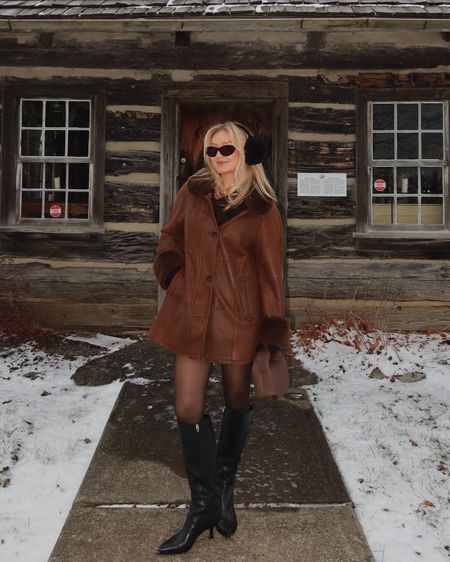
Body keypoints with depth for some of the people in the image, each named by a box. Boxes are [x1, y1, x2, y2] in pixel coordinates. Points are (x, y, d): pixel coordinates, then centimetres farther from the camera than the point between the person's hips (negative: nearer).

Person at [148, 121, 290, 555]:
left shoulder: (262, 208, -3)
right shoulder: (192, 192, 5)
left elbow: (270, 271, -4)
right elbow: (170, 238, 16)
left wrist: (273, 331, -9)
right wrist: (173, 277, -1)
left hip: (238, 317, -2)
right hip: (191, 313, 3)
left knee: (237, 402, 12)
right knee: (187, 409, 2)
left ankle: (224, 488, 36)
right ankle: (203, 504, 18)